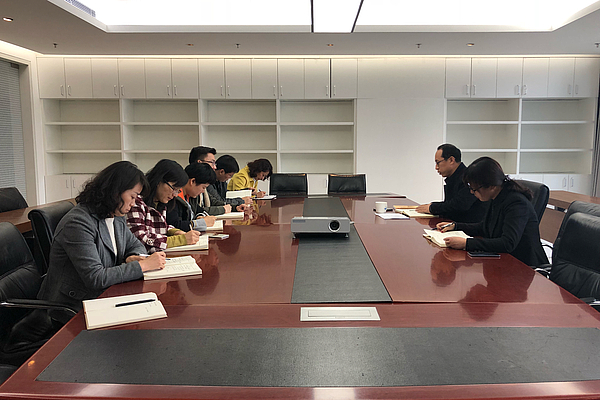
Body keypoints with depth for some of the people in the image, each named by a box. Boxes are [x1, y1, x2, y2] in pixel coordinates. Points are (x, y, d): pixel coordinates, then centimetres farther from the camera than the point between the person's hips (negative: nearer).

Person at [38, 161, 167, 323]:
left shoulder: (116, 217, 5)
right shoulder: (77, 223, -23)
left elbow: (135, 245, 19)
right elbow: (95, 278, -27)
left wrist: (133, 258, -6)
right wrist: (143, 265, -23)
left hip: (103, 297, 8)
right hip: (72, 309, -8)